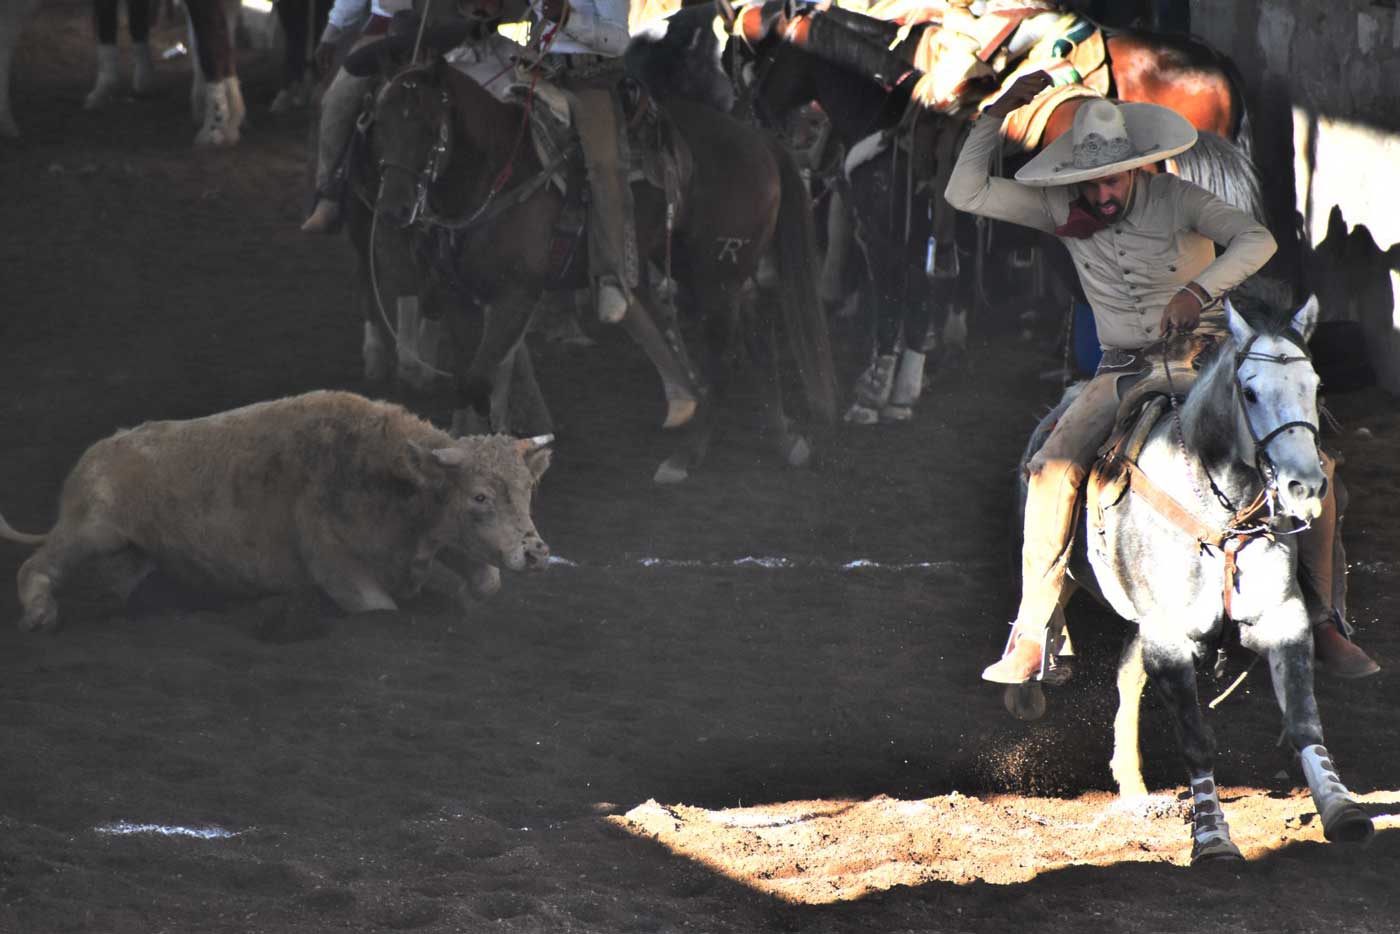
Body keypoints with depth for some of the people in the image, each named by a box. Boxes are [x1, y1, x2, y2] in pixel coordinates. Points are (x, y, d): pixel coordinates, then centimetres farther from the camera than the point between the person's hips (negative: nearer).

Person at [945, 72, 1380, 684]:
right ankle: (1031, 637, -22)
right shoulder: (1062, 210, -1)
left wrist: (1200, 290, -36)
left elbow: (1256, 240, -20)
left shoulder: (1173, 199, -9)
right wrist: (997, 114, -11)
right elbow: (966, 194, -3)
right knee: (1052, 471, -26)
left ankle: (1320, 622, -7)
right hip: (1122, 373, 1)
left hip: (1203, 358, -1)